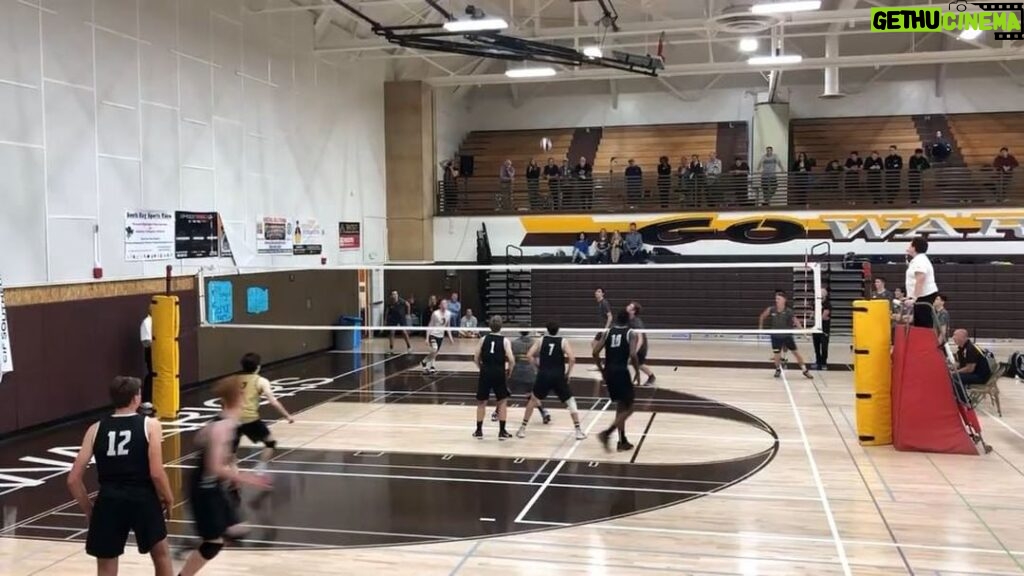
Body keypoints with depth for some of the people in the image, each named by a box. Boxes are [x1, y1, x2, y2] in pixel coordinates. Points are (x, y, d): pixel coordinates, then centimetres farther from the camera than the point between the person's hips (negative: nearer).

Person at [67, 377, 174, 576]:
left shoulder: (96, 429, 7)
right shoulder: (150, 425, -1)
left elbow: (73, 479, 4)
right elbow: (156, 473, -9)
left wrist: (88, 510, 17)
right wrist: (168, 498, 8)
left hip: (109, 501, 2)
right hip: (143, 498, -2)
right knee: (161, 553, 23)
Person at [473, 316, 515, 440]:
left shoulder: (484, 339, 5)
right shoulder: (504, 341, -2)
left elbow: (476, 358, 5)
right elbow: (511, 360, -11)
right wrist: (509, 372, 5)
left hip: (485, 372, 2)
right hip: (499, 373, -2)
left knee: (481, 402, 15)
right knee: (503, 401, 13)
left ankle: (479, 431, 18)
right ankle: (502, 432, 11)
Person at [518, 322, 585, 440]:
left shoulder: (541, 340, 9)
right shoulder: (563, 341, 4)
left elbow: (529, 355, -1)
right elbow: (572, 359, -8)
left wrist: (538, 366, 9)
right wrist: (568, 374, 4)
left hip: (543, 376, 1)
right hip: (558, 377, -1)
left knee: (533, 399, 20)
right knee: (570, 401, 12)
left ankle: (522, 429, 19)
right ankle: (578, 431, 4)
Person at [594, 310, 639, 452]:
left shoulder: (607, 332, 10)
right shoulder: (631, 334, 0)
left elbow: (595, 352, 2)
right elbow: (633, 355, -15)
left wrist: (601, 369, 15)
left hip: (609, 372, 5)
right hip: (622, 372, -5)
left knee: (620, 406, 20)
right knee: (628, 408, 5)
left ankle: (622, 441, 22)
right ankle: (607, 433, -14)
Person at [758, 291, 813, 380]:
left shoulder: (789, 311, -16)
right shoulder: (771, 310, -10)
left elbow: (796, 321, -22)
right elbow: (762, 317, 6)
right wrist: (760, 327, 6)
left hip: (787, 336, -1)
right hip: (776, 336, 1)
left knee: (796, 352, 1)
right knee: (777, 355, 1)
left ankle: (805, 370, 14)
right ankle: (778, 369, 30)